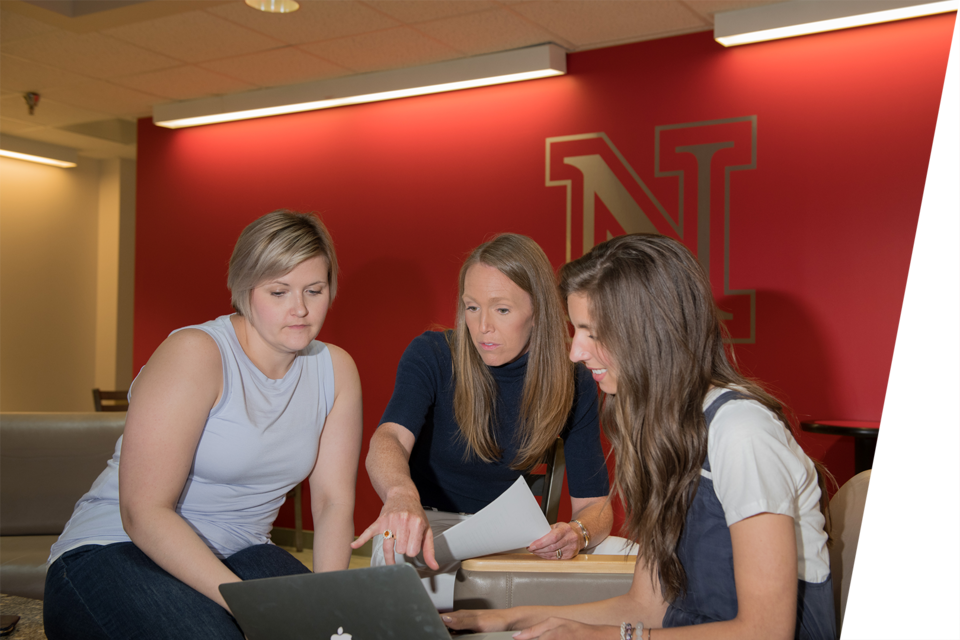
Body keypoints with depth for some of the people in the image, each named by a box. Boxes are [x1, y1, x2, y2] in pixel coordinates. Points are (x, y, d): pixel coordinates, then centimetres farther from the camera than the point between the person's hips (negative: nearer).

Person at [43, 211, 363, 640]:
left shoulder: (336, 370, 3)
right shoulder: (194, 353, -17)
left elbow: (334, 500, 0)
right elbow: (143, 512, -22)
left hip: (236, 554, 4)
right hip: (114, 551, -4)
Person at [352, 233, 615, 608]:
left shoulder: (572, 385, -6)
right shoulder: (431, 356, -12)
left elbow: (594, 503, -7)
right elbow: (388, 439, -31)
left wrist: (577, 532, -33)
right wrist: (401, 493, -56)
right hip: (427, 523, -3)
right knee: (401, 559, -37)